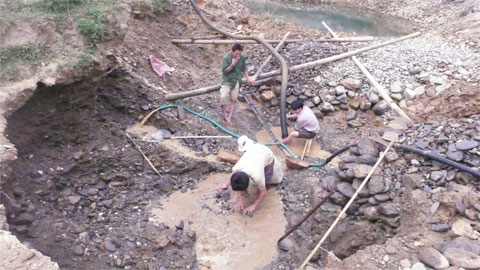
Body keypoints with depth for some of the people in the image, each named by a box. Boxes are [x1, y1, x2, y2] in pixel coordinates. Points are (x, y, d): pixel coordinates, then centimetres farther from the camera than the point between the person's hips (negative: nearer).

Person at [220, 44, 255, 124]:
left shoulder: (242, 58, -4)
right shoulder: (226, 58, -17)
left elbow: (244, 68, 10)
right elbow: (225, 71, -17)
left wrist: (248, 77, 2)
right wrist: (232, 64, -30)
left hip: (237, 81, 4)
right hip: (227, 80, -4)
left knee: (233, 100, 5)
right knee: (223, 97, -20)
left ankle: (229, 117, 13)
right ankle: (225, 115, -1)